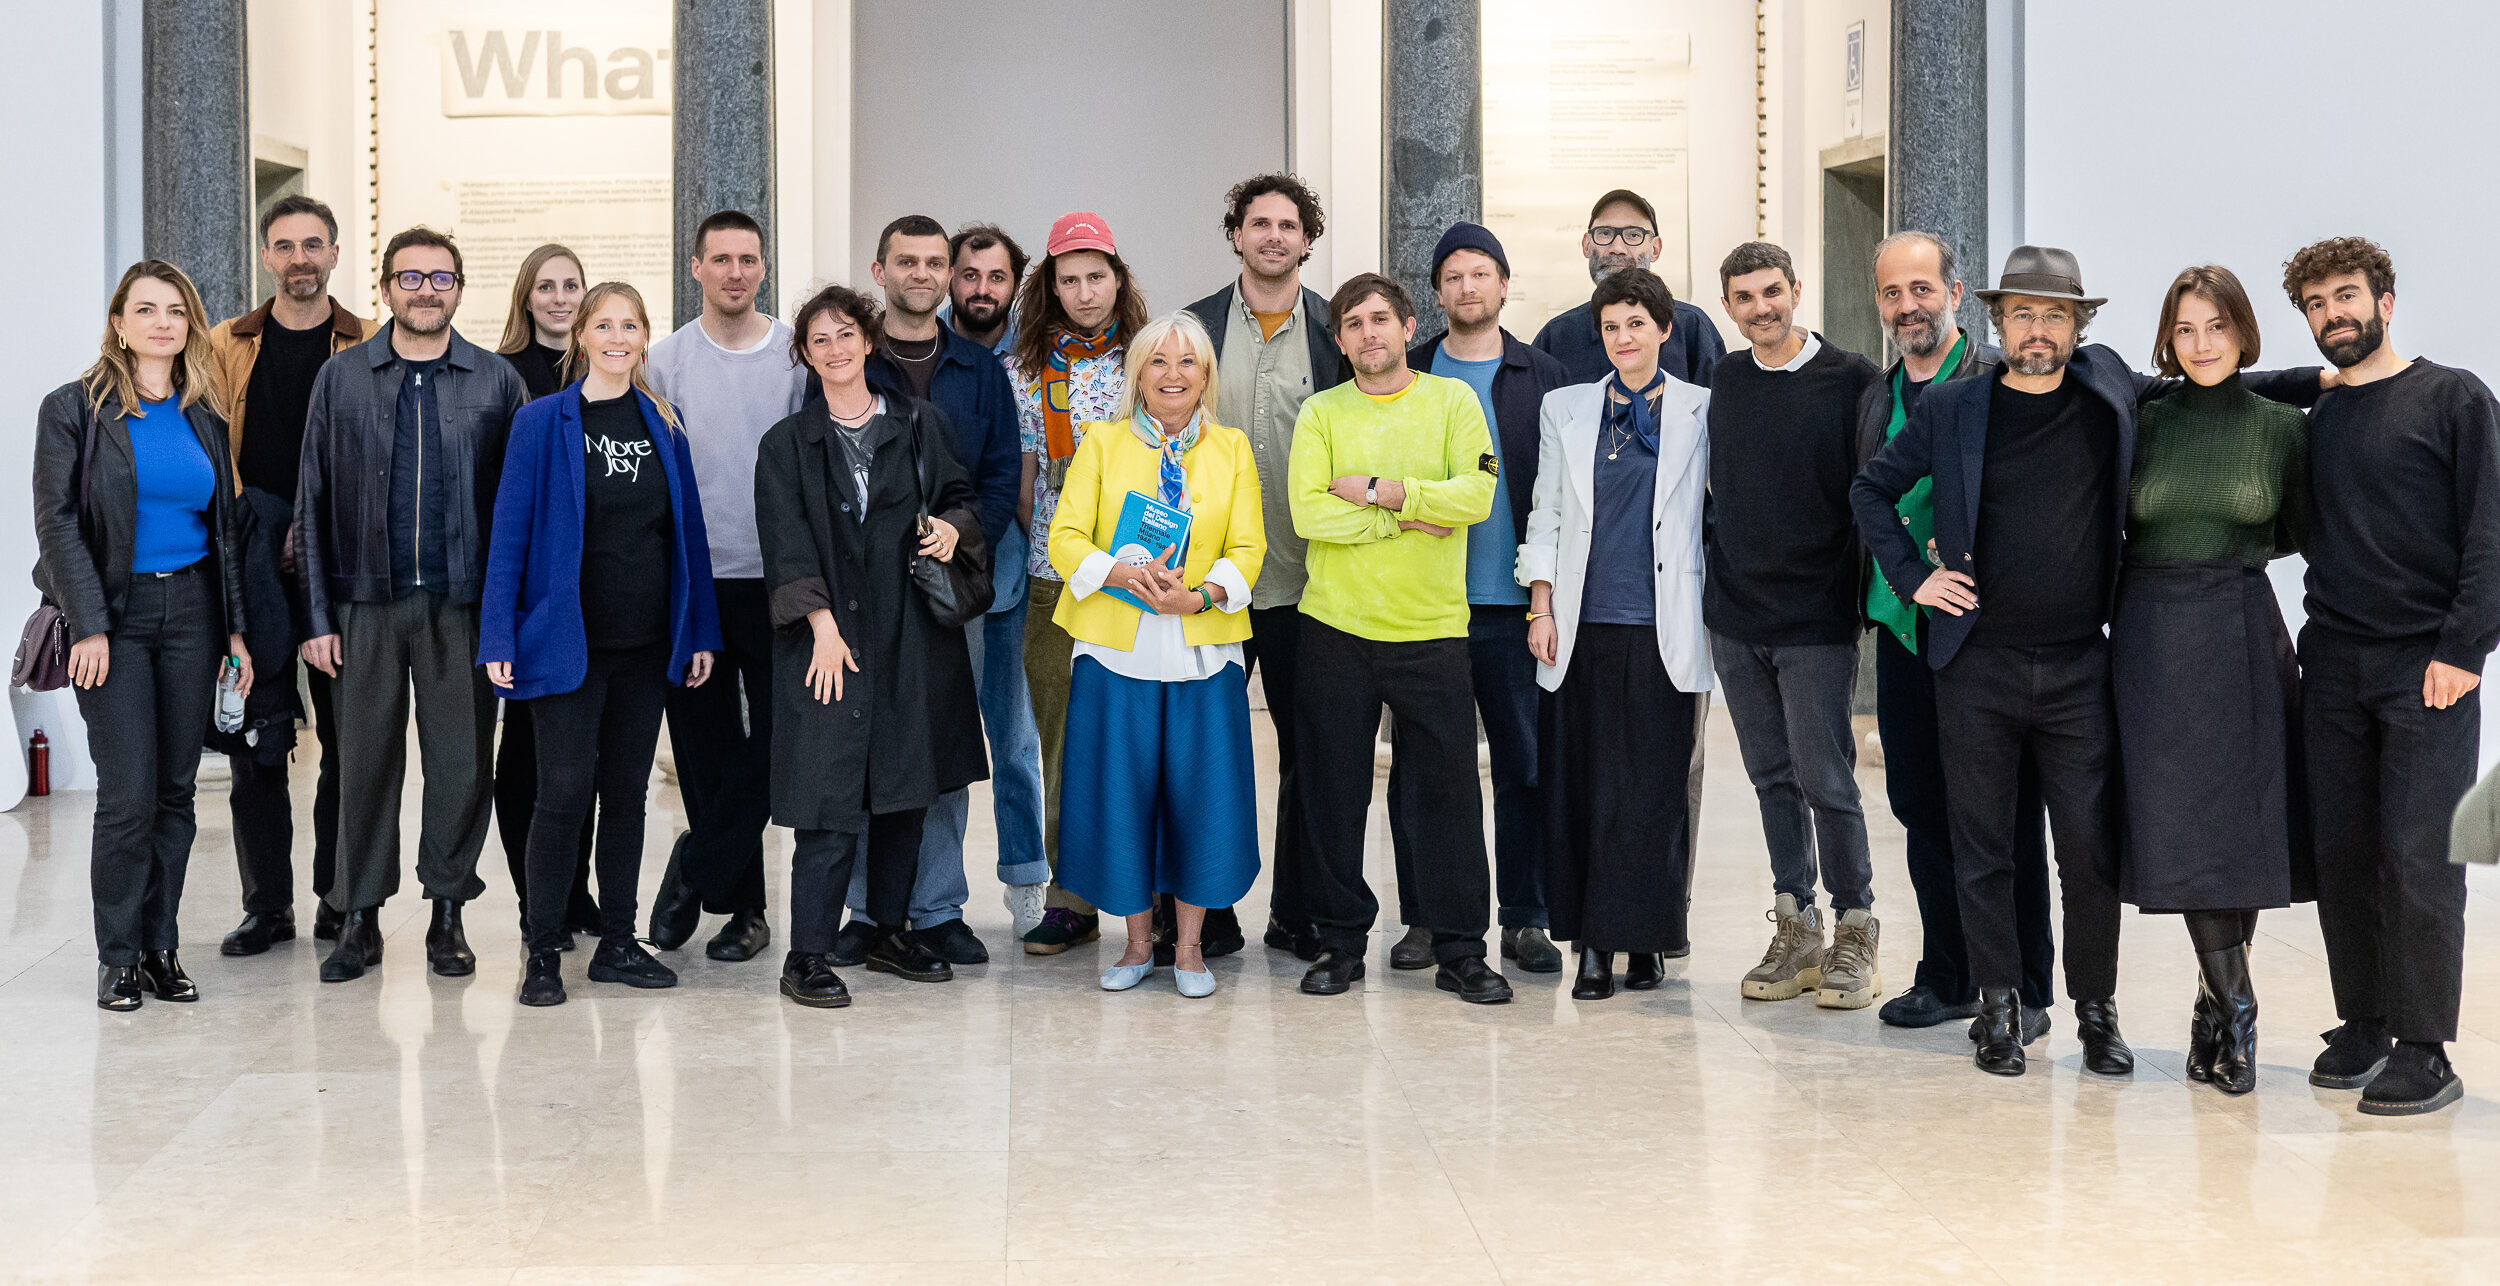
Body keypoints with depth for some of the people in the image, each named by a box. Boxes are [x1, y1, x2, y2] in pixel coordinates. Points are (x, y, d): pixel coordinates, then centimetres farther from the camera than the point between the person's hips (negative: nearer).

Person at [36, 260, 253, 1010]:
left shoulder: (204, 419, 10)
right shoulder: (75, 409, -2)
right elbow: (57, 522, -7)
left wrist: (236, 629, 8)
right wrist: (88, 624, -14)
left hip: (191, 611, 4)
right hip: (115, 613, -4)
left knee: (176, 791, 5)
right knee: (129, 794, -7)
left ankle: (161, 947, 15)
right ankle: (118, 957, 6)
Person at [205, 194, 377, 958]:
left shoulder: (370, 351, 5)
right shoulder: (227, 347, 9)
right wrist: (237, 543, -4)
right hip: (252, 570, 1)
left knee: (348, 738, 3)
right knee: (254, 742, 2)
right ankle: (267, 904, 11)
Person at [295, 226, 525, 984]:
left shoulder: (497, 381, 5)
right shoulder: (342, 378, 7)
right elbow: (313, 502, 6)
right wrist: (318, 615, 1)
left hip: (463, 601, 0)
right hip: (368, 601, 0)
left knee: (462, 759, 3)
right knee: (367, 758, 4)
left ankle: (448, 913, 16)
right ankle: (360, 917, 14)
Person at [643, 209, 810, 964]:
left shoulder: (800, 356, 3)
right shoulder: (667, 361, 5)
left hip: (778, 577, 0)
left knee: (771, 742, -3)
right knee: (706, 745, 5)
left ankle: (697, 872, 13)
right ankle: (744, 903, 17)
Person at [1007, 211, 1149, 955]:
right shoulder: (1024, 368, 8)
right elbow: (1021, 475, 10)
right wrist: (1038, 545, 4)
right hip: (1056, 578, 1)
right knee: (1062, 732, 2)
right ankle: (1071, 896, 8)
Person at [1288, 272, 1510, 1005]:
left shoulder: (1452, 401, 5)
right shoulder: (1321, 413, 5)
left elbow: (1476, 496, -9)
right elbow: (1309, 512, -9)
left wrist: (1379, 491, -12)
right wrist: (1408, 517, -12)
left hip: (1431, 630, -1)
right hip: (1335, 628, 1)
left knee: (1449, 791, 1)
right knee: (1334, 792, 5)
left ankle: (1460, 951, 11)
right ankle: (1341, 943, 17)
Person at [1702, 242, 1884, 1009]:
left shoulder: (1849, 380, -6)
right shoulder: (1724, 380, 9)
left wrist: (1855, 586, -8)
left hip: (1816, 620, -5)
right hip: (1735, 616, 5)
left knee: (1825, 779, -4)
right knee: (1773, 779, 10)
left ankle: (1854, 932, 8)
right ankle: (1795, 930, 19)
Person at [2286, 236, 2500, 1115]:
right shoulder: (2315, 422, 14)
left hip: (2428, 668, -5)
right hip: (2333, 668, 5)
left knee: (2417, 857, -8)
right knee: (2342, 852, 5)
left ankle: (2424, 1051, -2)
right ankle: (2363, 1025, 15)